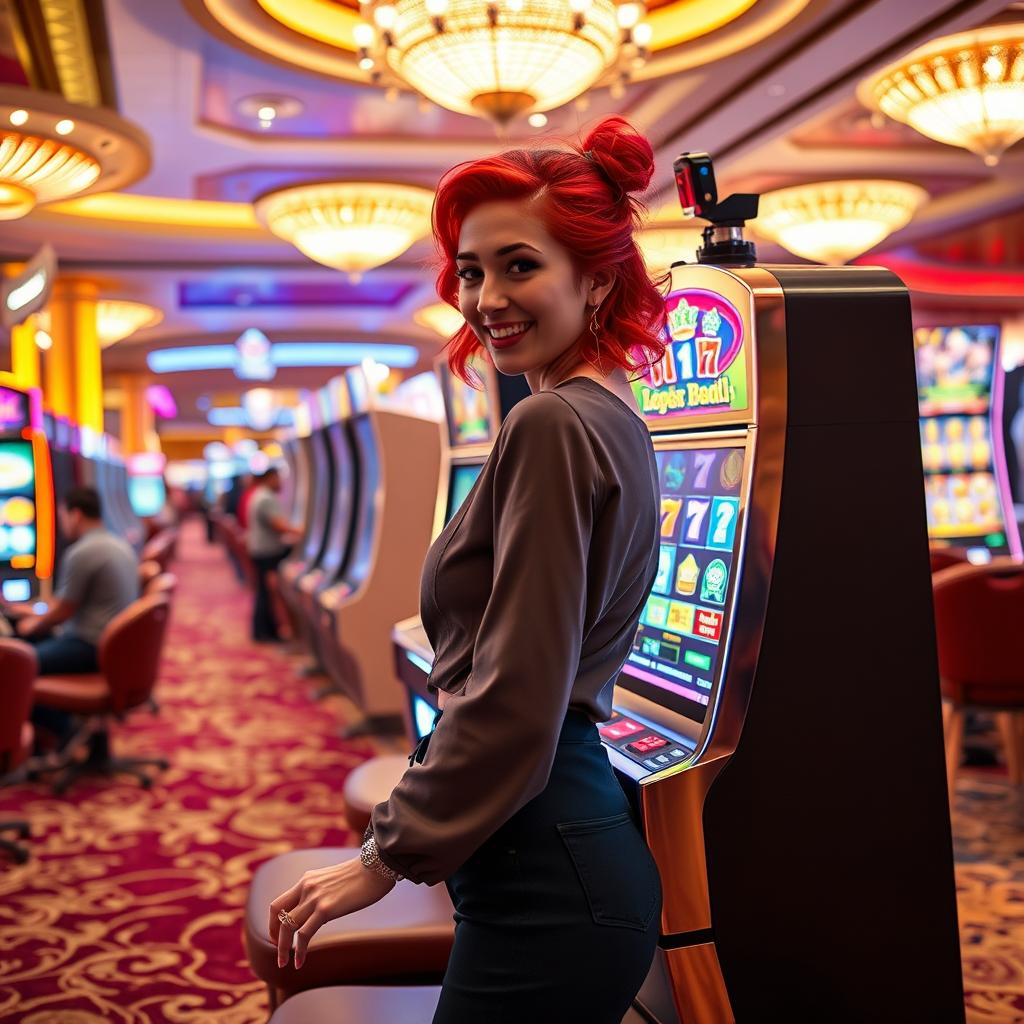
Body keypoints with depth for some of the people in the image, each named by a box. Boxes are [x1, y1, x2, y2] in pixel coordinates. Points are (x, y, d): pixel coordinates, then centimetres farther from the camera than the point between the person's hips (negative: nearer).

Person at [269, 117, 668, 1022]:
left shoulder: (552, 426, -18)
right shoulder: (612, 417, 11)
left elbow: (511, 701, -21)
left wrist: (387, 858, -10)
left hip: (545, 878, -9)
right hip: (580, 845, 9)